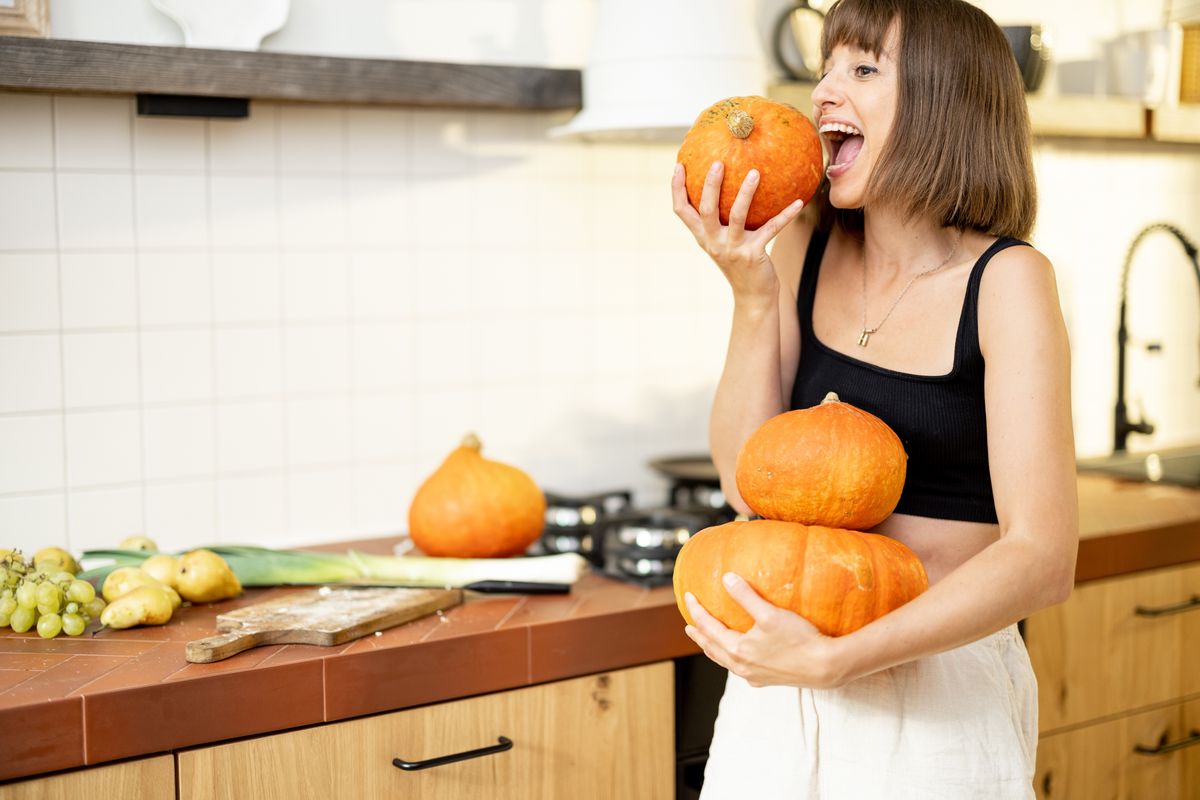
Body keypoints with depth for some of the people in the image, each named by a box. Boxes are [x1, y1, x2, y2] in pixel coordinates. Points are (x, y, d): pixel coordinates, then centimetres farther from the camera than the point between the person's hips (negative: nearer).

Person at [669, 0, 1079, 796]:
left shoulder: (1005, 281, -14)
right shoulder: (804, 247, 0)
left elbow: (1042, 559, -19)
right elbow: (749, 482, -3)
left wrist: (831, 659, -25)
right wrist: (752, 294, -13)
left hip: (936, 687, -4)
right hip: (780, 681, 4)